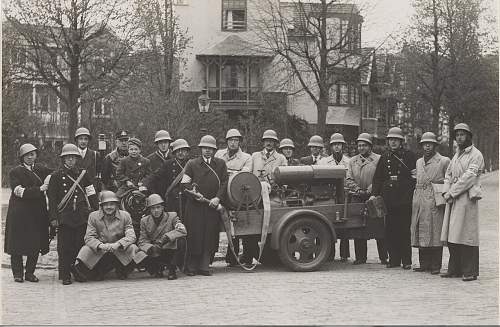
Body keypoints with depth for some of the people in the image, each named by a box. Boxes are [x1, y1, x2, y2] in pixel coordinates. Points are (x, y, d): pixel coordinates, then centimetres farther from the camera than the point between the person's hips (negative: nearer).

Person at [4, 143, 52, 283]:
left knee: (36, 244, 3)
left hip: (38, 212, 4)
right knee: (17, 244, 0)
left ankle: (30, 272, 14)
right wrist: (39, 189, -20)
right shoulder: (15, 172, -2)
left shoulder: (41, 169, 11)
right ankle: (18, 273, 11)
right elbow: (19, 192, -13)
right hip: (20, 213, -4)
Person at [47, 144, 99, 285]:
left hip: (82, 216, 2)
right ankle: (65, 276, 4)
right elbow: (52, 198, 3)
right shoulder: (56, 176, 4)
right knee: (65, 247, -2)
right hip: (64, 217, -2)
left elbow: (92, 195, 12)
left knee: (80, 245, 1)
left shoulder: (83, 174, 11)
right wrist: (53, 217, -3)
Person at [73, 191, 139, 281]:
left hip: (120, 252, 0)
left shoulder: (125, 216, 1)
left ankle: (122, 272, 0)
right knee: (85, 250, -28)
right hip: (99, 253, 0)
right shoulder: (93, 216, 2)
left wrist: (118, 244, -29)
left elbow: (131, 236, -9)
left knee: (133, 249, -29)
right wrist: (100, 245, -28)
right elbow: (89, 237, -6)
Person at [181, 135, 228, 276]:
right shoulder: (192, 164, 8)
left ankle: (204, 266, 7)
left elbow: (224, 183, 7)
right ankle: (191, 267, 5)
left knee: (210, 236, 0)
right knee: (194, 235, -3)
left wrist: (217, 198, -7)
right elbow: (185, 182, 5)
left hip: (212, 205, 2)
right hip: (194, 205, -2)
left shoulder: (221, 164, 12)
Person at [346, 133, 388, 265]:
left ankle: (383, 257, 4)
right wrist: (359, 190, -7)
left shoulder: (378, 159, 3)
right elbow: (348, 180, 7)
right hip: (357, 198, 3)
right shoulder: (352, 161, 15)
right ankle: (360, 257, 8)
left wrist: (369, 190, -14)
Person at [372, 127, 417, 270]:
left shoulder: (409, 155, 5)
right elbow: (377, 177, 11)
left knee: (404, 230, -2)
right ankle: (393, 259, 9)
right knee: (390, 230, 3)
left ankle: (406, 261, 3)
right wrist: (374, 194, 2)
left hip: (405, 199, -3)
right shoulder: (384, 157, 13)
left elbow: (417, 174, 7)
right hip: (389, 199, 3)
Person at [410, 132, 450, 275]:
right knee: (421, 234, 5)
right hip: (419, 202, 5)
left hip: (435, 202, -5)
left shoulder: (444, 161, 0)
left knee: (435, 233, -4)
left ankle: (435, 266, 1)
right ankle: (424, 264, 13)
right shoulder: (419, 162, 17)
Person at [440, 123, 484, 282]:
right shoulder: (456, 155, 20)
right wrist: (446, 192, 1)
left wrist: (452, 192, -14)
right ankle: (454, 269, 14)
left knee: (466, 235, -8)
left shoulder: (476, 155, -5)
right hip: (453, 199, 8)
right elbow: (448, 174, 18)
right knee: (452, 236, 7)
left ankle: (470, 272, -4)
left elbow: (469, 177, -14)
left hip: (467, 198, -8)